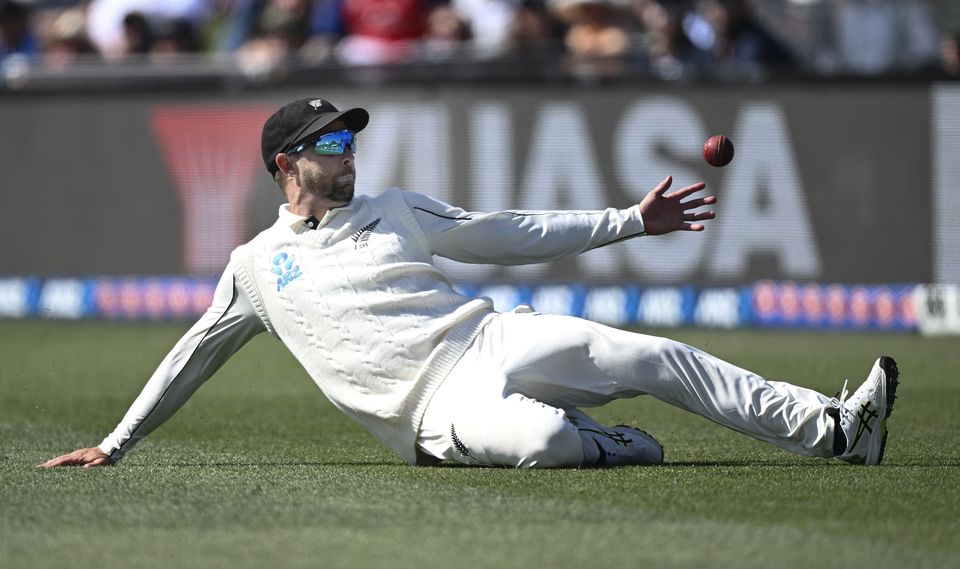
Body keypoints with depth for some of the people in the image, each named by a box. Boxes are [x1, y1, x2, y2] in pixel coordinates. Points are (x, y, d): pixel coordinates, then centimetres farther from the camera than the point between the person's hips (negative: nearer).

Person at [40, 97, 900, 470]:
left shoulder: (395, 210, 19)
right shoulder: (256, 266, 10)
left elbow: (511, 234, 20)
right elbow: (194, 357, 17)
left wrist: (630, 222, 14)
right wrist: (117, 444, 12)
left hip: (497, 341, 5)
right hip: (441, 407, -5)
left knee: (655, 357, -11)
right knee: (540, 439, -39)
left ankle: (834, 430, -13)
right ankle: (605, 446, -6)